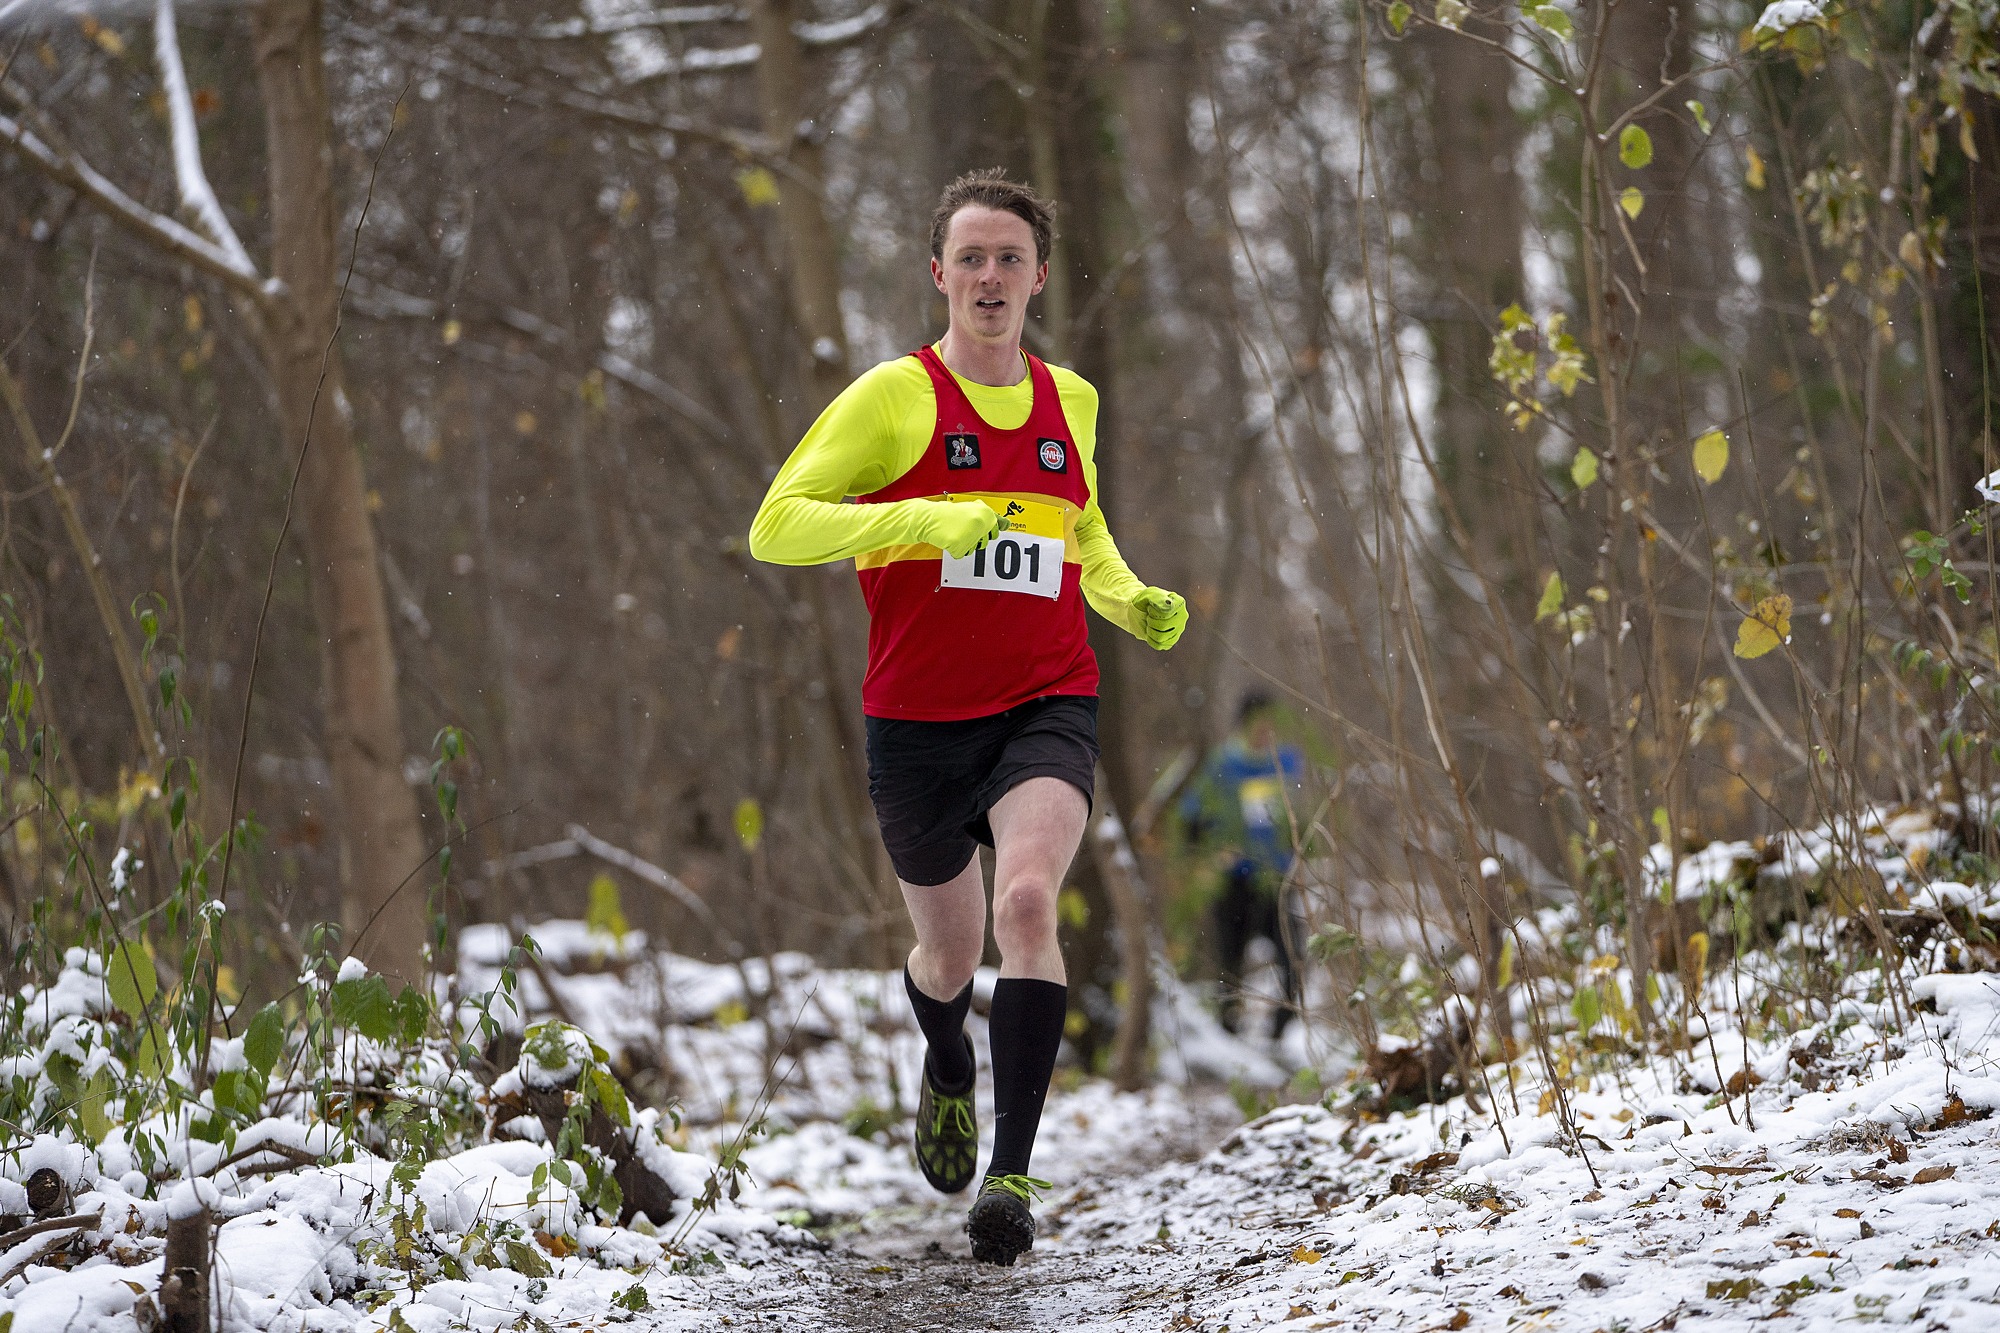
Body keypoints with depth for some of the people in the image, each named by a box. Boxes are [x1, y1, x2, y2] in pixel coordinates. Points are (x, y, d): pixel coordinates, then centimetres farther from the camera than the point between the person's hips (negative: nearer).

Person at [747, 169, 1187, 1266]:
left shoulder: (1070, 403, 10)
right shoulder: (892, 397, -4)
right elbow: (775, 526, -11)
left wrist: (1132, 603, 7)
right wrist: (923, 521, -23)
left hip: (1046, 709, 1)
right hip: (918, 721, -1)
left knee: (1027, 900, -25)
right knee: (951, 952, 13)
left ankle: (1012, 1170, -24)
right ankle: (947, 1076, 50)